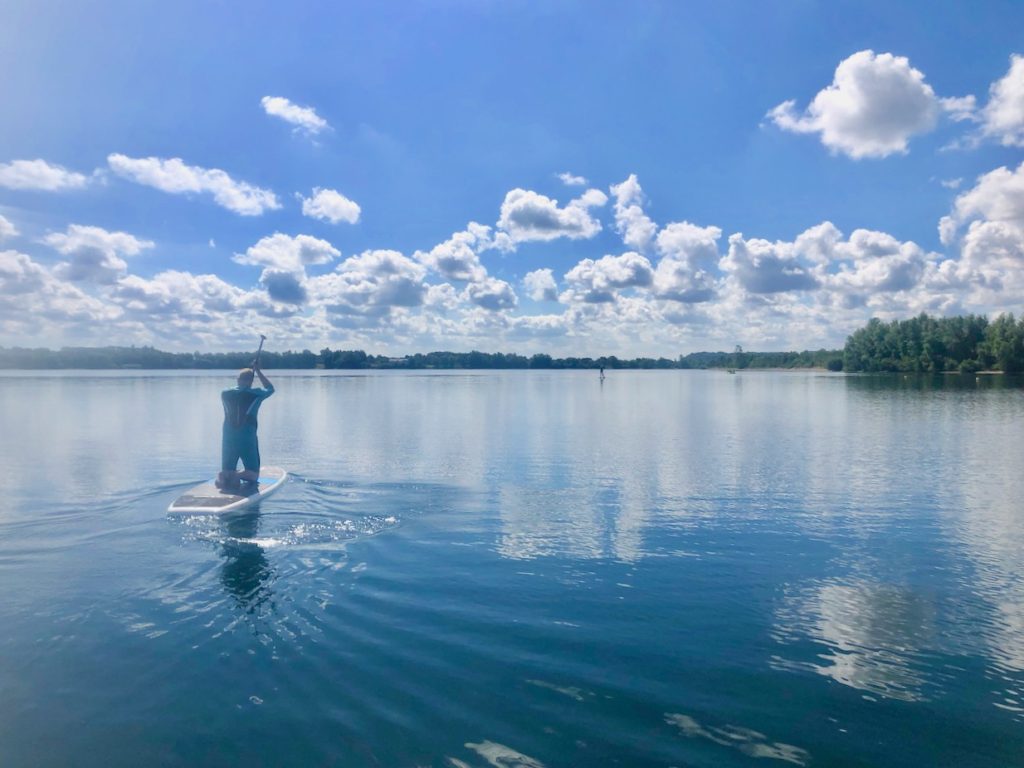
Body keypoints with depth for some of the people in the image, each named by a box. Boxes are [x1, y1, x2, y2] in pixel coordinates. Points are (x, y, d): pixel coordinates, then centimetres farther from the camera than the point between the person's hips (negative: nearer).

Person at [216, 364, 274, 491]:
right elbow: (271, 389, 17)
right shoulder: (256, 395, -5)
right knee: (254, 474, 10)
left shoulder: (225, 394, 3)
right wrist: (258, 371, 22)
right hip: (248, 440, -3)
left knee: (227, 471, 15)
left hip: (228, 439, 3)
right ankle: (238, 475, -21)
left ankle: (223, 477, -19)